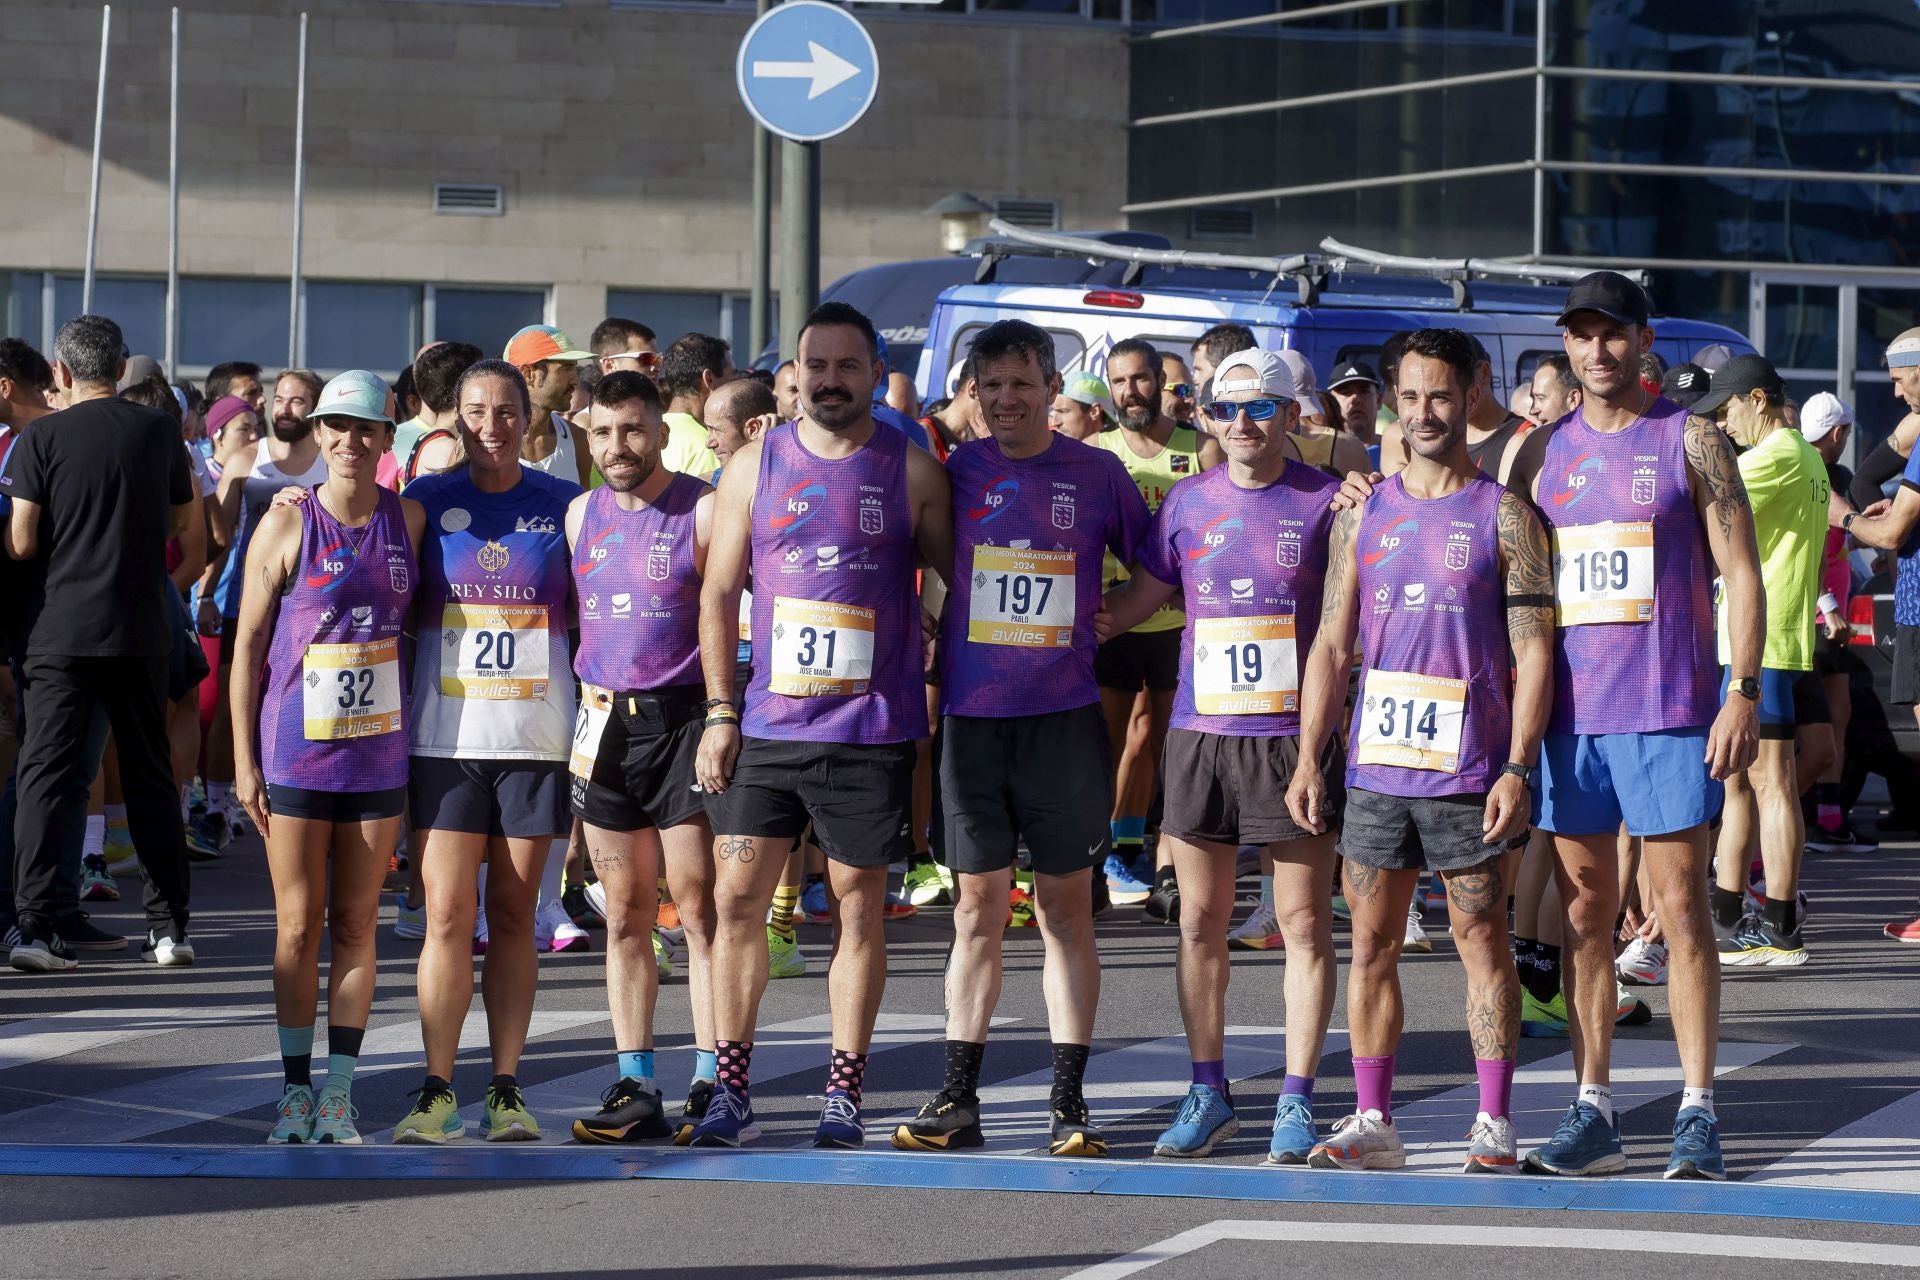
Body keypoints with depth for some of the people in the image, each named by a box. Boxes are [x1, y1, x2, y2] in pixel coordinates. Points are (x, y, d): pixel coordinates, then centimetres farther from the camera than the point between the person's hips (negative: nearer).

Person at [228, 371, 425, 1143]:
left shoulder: (410, 520, 4)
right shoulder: (287, 525, -4)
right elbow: (249, 642, -1)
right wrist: (243, 758, -4)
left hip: (380, 752, 2)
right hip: (295, 752, -2)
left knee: (355, 926, 5)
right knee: (298, 927, 2)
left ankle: (339, 1094, 8)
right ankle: (296, 1090, 9)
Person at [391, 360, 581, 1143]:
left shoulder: (563, 506, 6)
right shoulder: (426, 503, 6)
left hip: (534, 738, 1)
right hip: (444, 736, 0)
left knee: (513, 915, 5)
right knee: (447, 915, -6)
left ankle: (506, 1089, 10)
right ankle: (437, 1090, -2)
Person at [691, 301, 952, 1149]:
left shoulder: (913, 472, 1)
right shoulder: (755, 466, 6)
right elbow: (719, 592, 8)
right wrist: (720, 711, 1)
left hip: (873, 730, -2)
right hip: (768, 724, 2)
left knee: (858, 906, 3)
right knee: (737, 898, -1)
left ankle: (843, 1097, 11)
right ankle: (730, 1092, 6)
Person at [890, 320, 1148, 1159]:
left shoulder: (1098, 474, 2)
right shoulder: (954, 473, 4)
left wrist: (1095, 626, 1)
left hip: (1063, 717, -1)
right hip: (969, 714, 1)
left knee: (1065, 908, 3)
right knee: (978, 908, 4)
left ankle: (1069, 1104, 5)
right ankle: (957, 1100, 8)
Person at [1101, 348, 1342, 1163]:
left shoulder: (1324, 502, -1)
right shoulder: (1188, 502, 9)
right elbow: (1141, 595, 18)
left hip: (1295, 736, -3)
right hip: (1200, 733, 3)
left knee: (1304, 924, -1)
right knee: (1200, 922, 7)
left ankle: (1296, 1101, 5)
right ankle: (1208, 1095, 17)